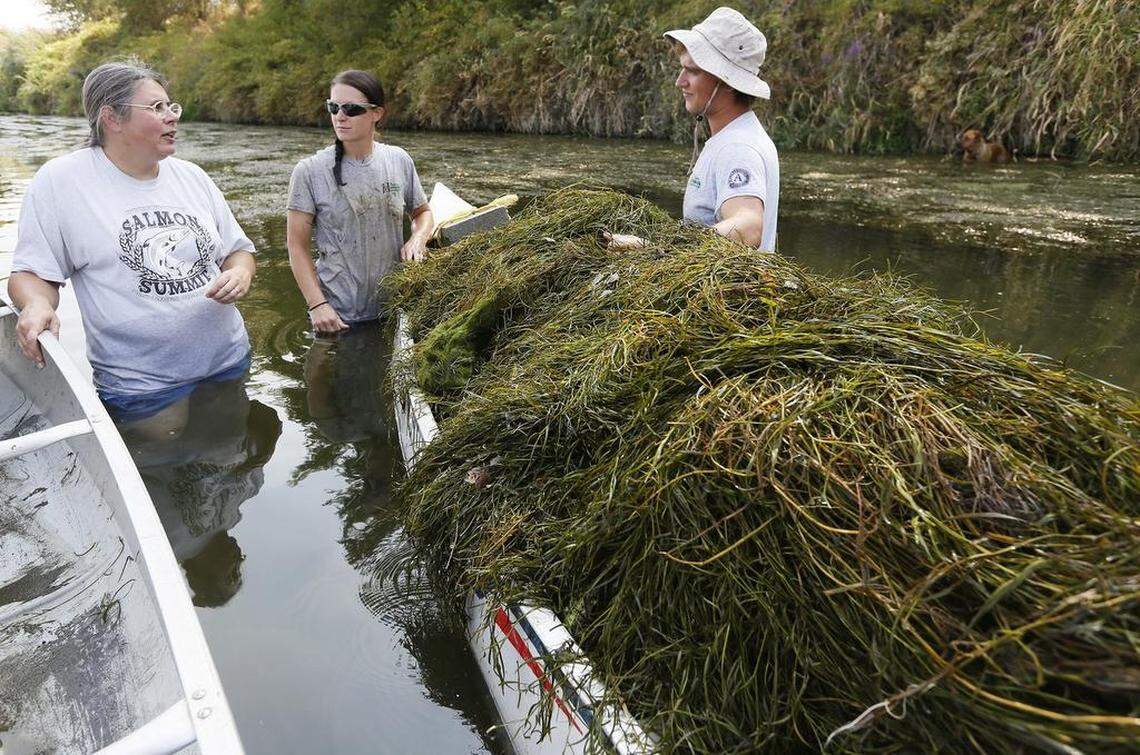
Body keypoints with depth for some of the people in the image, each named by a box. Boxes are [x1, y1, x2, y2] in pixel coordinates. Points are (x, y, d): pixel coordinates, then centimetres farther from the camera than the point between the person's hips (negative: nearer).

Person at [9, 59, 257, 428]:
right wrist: (36, 305, -24)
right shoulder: (59, 181, -5)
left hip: (229, 362, 4)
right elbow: (32, 272, -2)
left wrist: (240, 273, -10)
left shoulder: (192, 176, 7)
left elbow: (238, 250, 13)